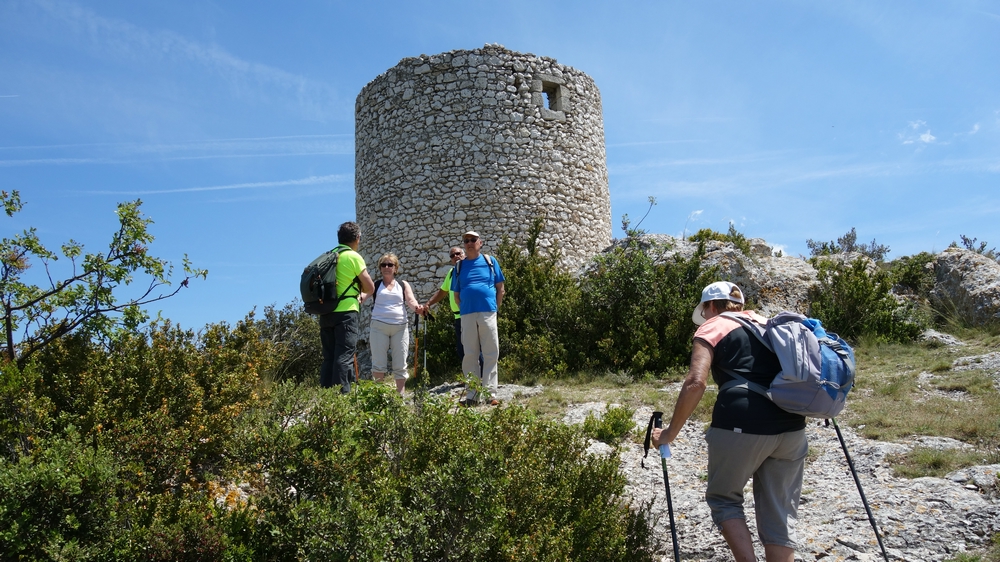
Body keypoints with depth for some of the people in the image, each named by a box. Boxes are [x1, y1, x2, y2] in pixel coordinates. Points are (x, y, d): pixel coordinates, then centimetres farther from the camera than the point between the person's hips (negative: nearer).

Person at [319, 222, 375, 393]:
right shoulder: (353, 257, -4)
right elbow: (370, 287, -2)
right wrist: (361, 295, 19)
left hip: (325, 313, 7)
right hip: (345, 313, -6)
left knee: (328, 358, 8)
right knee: (344, 357, -8)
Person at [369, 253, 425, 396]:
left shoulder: (403, 285, 13)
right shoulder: (375, 285, 10)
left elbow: (410, 300, 0)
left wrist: (417, 307, -24)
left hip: (400, 327, 1)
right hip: (379, 326, -1)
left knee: (400, 365, 2)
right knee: (378, 364, -4)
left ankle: (400, 395, 6)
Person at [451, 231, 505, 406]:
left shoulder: (490, 261, 10)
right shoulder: (459, 266, 13)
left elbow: (500, 288, 9)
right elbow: (456, 295, 15)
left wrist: (495, 308, 3)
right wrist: (465, 309, 5)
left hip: (488, 313, -2)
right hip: (467, 315, 2)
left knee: (491, 354, -3)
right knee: (469, 355, 3)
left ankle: (490, 393, 0)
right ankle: (471, 395, 8)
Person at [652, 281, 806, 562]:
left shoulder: (712, 327, 7)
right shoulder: (765, 323, 24)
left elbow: (696, 382, -8)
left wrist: (671, 432, -3)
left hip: (741, 425, -5)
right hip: (791, 426, 5)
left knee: (723, 498, 16)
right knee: (780, 513, 13)